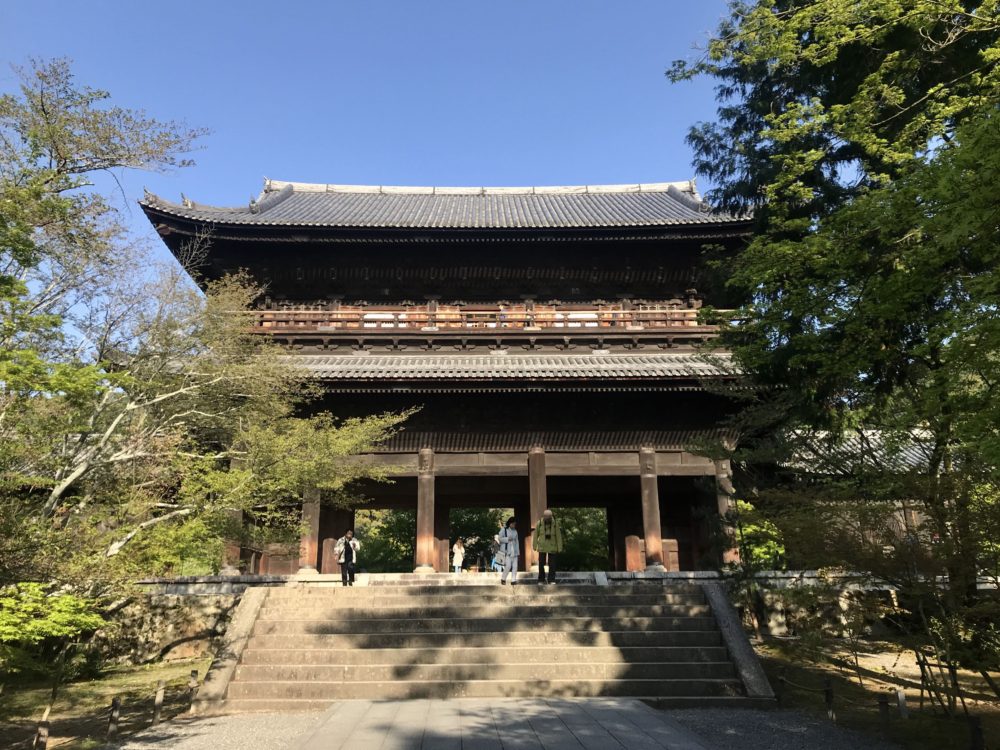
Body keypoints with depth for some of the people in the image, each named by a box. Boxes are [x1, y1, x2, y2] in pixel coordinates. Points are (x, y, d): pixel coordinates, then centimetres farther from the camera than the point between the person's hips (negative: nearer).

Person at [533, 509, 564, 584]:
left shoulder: (555, 523, -12)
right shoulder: (540, 523, -11)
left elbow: (558, 536, -7)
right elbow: (535, 535, -1)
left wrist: (559, 548, -6)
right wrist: (534, 546, 2)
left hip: (552, 547, 0)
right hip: (542, 547, 0)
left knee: (552, 564, 1)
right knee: (541, 564, 0)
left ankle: (552, 580, 11)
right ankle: (541, 580, 12)